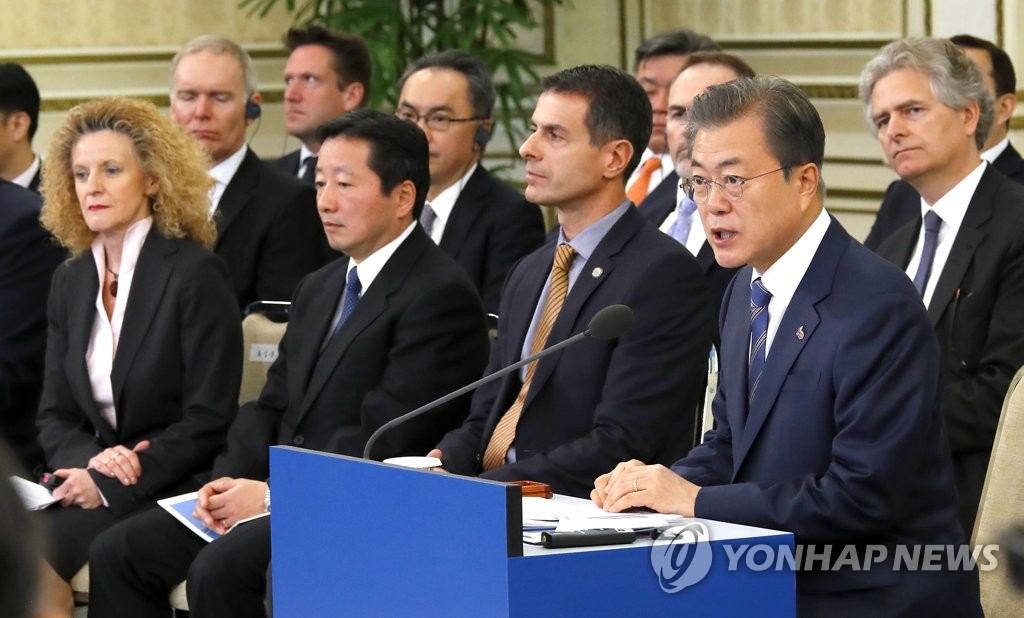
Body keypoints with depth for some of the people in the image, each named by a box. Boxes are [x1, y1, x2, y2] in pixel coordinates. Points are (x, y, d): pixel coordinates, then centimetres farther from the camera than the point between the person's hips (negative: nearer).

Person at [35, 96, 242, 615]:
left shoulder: (195, 274, -8)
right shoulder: (71, 281, 13)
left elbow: (208, 421, -11)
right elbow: (55, 415, 13)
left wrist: (108, 485, -17)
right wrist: (90, 460, -10)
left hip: (170, 491, -6)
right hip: (92, 481, 6)